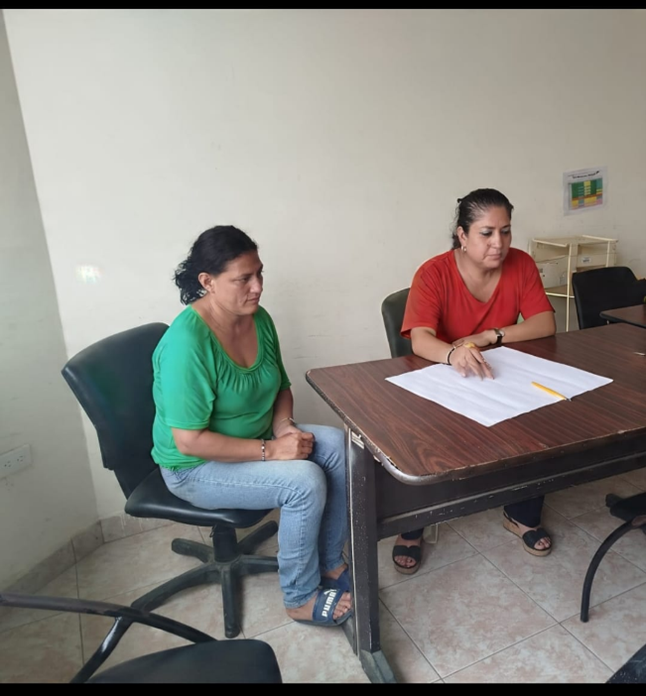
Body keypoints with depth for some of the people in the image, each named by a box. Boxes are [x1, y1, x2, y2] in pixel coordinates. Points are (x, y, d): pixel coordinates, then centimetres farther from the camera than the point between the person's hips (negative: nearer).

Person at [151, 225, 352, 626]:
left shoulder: (259, 318, -5)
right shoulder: (187, 342, -29)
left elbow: (281, 386, 9)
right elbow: (189, 441, -28)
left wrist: (284, 426, -11)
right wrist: (270, 450, -26)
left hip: (255, 439, 8)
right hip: (198, 466, -7)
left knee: (337, 444, -11)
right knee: (305, 482, -24)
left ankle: (331, 563, 6)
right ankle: (301, 599, 0)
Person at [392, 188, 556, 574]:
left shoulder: (521, 264, -6)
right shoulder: (434, 273, -19)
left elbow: (546, 324, -10)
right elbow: (421, 340, -31)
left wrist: (488, 336, -25)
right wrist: (454, 354, -54)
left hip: (502, 378, 4)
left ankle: (523, 515, 8)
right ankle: (412, 529, 0)